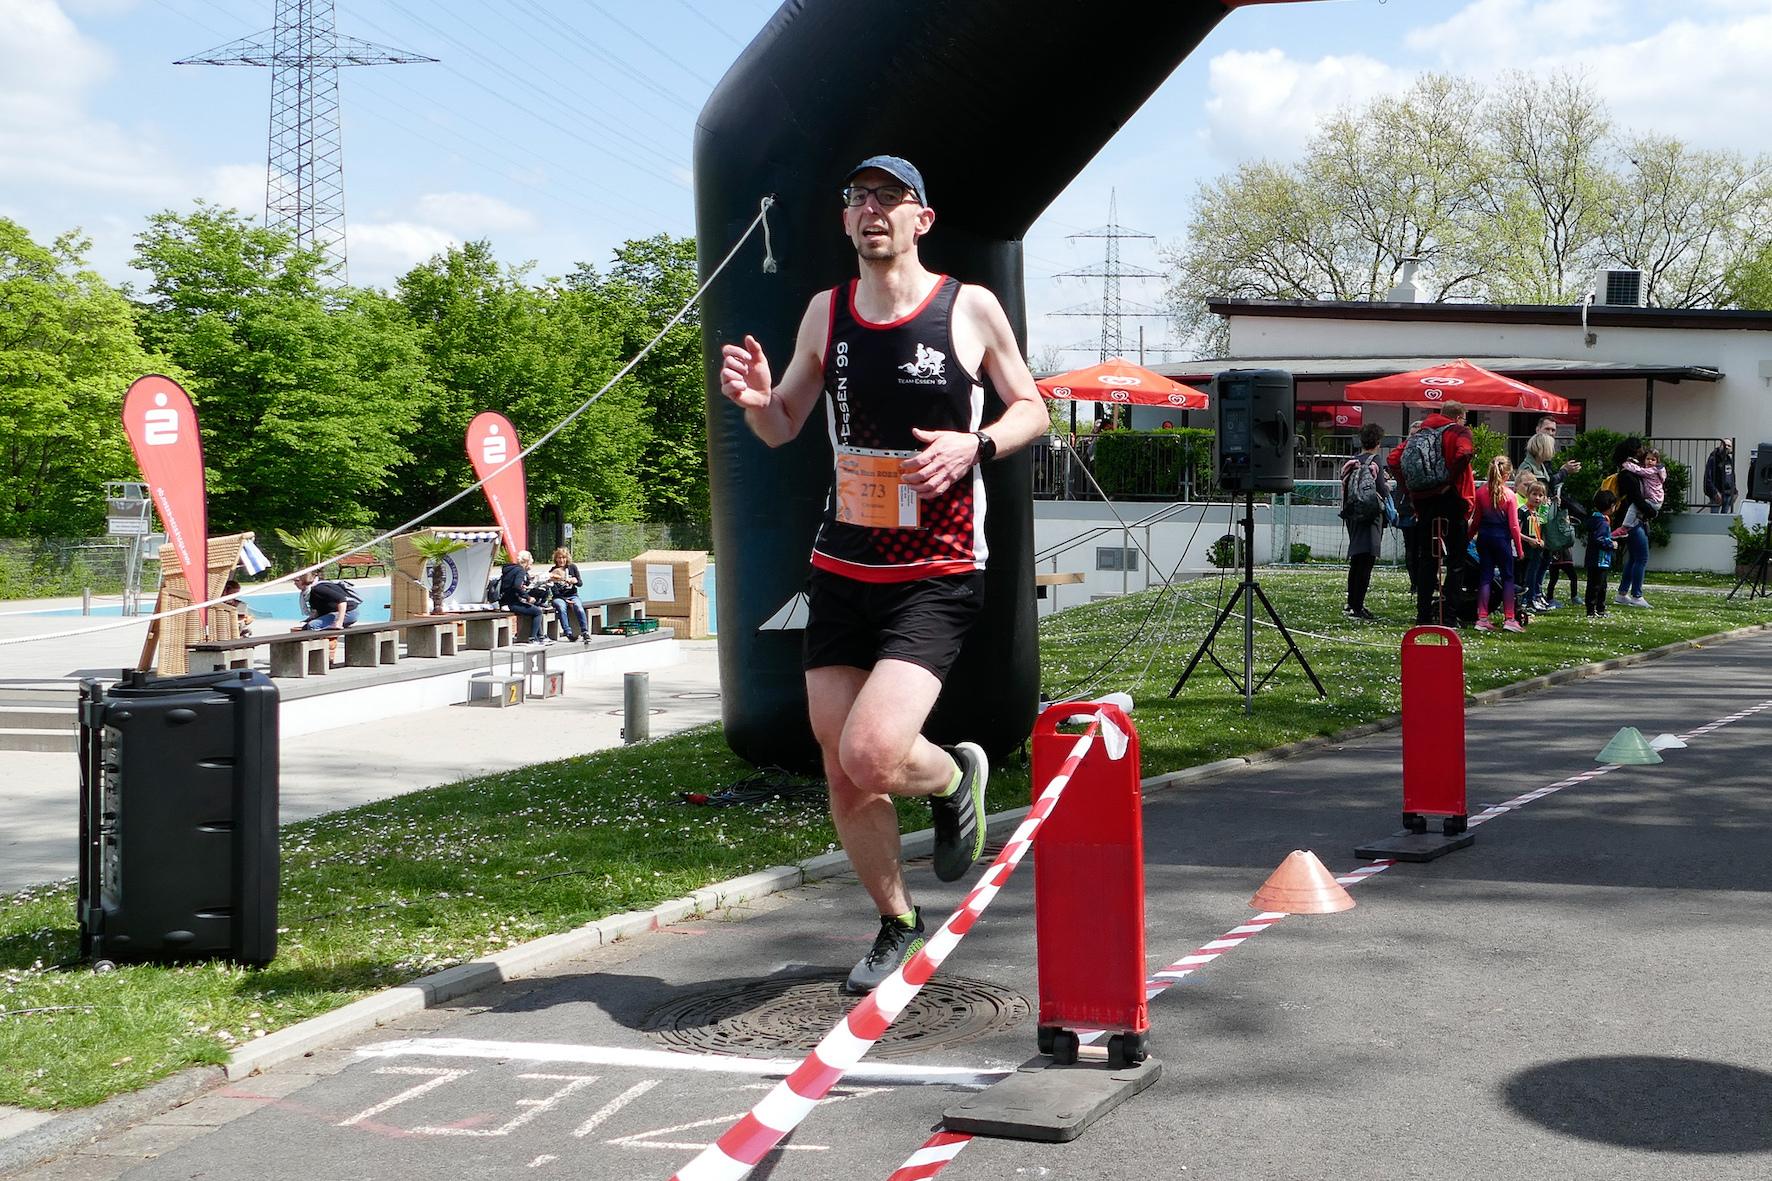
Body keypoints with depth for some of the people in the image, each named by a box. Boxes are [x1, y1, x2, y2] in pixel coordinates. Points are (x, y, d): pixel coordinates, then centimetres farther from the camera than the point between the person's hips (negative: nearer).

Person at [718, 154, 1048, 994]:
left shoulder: (971, 309, -3)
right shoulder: (825, 314, 7)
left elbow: (1031, 406, 8)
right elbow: (783, 428, 15)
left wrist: (977, 444, -13)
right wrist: (755, 399, -8)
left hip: (936, 579, -4)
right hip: (840, 571, 5)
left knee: (871, 756, -21)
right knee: (842, 776, 7)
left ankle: (956, 777, 15)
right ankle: (897, 923, 30)